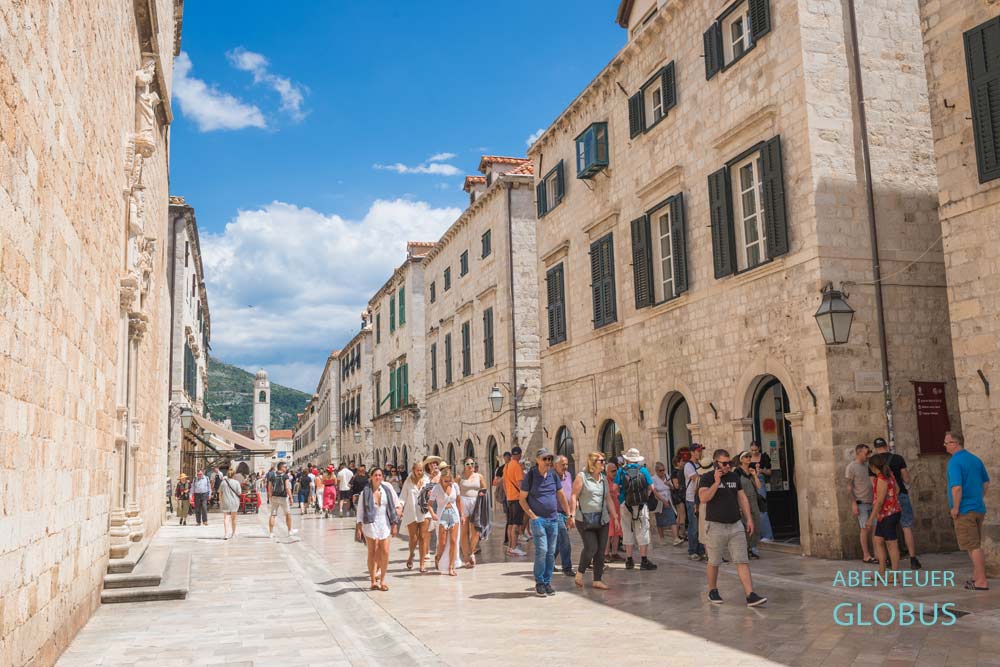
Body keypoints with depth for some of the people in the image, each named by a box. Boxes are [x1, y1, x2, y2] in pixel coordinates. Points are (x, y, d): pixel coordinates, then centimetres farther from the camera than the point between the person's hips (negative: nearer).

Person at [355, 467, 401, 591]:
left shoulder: (387, 490, 6)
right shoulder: (365, 492, -1)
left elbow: (396, 506, 10)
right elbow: (360, 511, 0)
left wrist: (395, 524, 6)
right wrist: (359, 528, -5)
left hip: (384, 524, 2)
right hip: (370, 524, -2)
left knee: (385, 552, -3)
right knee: (372, 553, 1)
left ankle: (382, 580, 10)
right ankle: (373, 581, 9)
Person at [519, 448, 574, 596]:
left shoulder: (553, 475, 8)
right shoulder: (530, 476, -5)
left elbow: (561, 496, 16)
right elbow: (522, 499, -2)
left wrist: (569, 515, 12)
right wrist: (533, 516, -11)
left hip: (553, 519, 5)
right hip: (538, 519, -5)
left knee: (551, 552, 5)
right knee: (541, 550, -12)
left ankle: (547, 582, 15)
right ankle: (539, 583, 0)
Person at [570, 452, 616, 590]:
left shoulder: (604, 478, 14)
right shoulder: (581, 476, -4)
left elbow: (608, 499, 18)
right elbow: (574, 496, -8)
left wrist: (614, 516, 13)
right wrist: (572, 514, -17)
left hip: (602, 519, 6)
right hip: (585, 519, -6)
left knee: (601, 550, 4)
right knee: (591, 548, -12)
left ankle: (597, 580, 13)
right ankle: (580, 573, 11)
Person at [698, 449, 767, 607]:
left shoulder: (734, 477, 11)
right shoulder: (707, 478, -6)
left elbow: (742, 498, 15)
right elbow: (703, 498, -19)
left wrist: (749, 518, 9)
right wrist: (717, 482, -21)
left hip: (736, 525, 4)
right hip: (715, 526, -4)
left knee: (742, 561, -3)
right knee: (714, 562, 8)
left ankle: (750, 595, -5)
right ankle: (712, 591, 27)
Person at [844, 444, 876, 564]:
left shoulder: (867, 465, 12)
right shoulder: (851, 467, -8)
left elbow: (872, 484, 19)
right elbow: (849, 487, -11)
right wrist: (853, 504, -16)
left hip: (871, 502, 6)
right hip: (861, 503, -6)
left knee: (871, 528, 3)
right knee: (865, 528, -4)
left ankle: (865, 552, 10)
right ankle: (866, 556, 2)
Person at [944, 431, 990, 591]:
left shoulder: (954, 462, -17)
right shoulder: (975, 459, 9)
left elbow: (957, 487, -25)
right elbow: (986, 483, 16)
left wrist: (955, 508, -16)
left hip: (964, 510, -8)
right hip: (978, 508, 8)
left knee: (973, 547, -3)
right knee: (975, 545, 18)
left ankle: (981, 582, 0)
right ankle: (976, 577, 26)